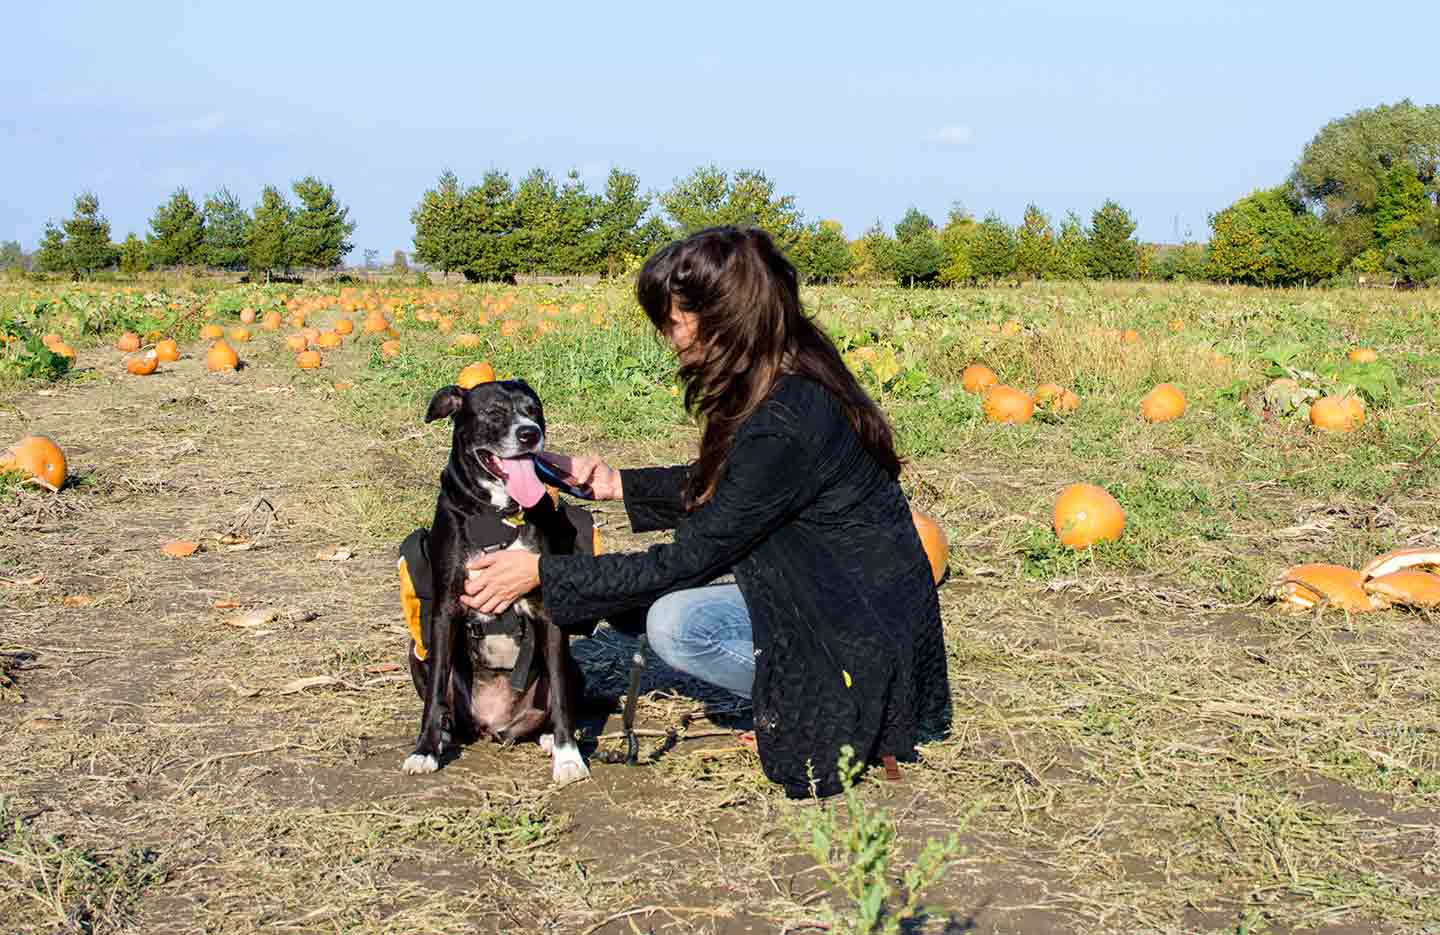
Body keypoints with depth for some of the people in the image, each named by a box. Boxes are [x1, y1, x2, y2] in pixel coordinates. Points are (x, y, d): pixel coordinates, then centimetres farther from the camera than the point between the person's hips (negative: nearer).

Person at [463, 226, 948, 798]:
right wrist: (617, 486, 11)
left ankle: (845, 715, -5)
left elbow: (687, 562, -20)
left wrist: (542, 574, -15)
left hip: (872, 639, -10)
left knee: (676, 622, -23)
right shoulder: (794, 381, 1)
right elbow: (718, 489, 19)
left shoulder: (786, 424, -28)